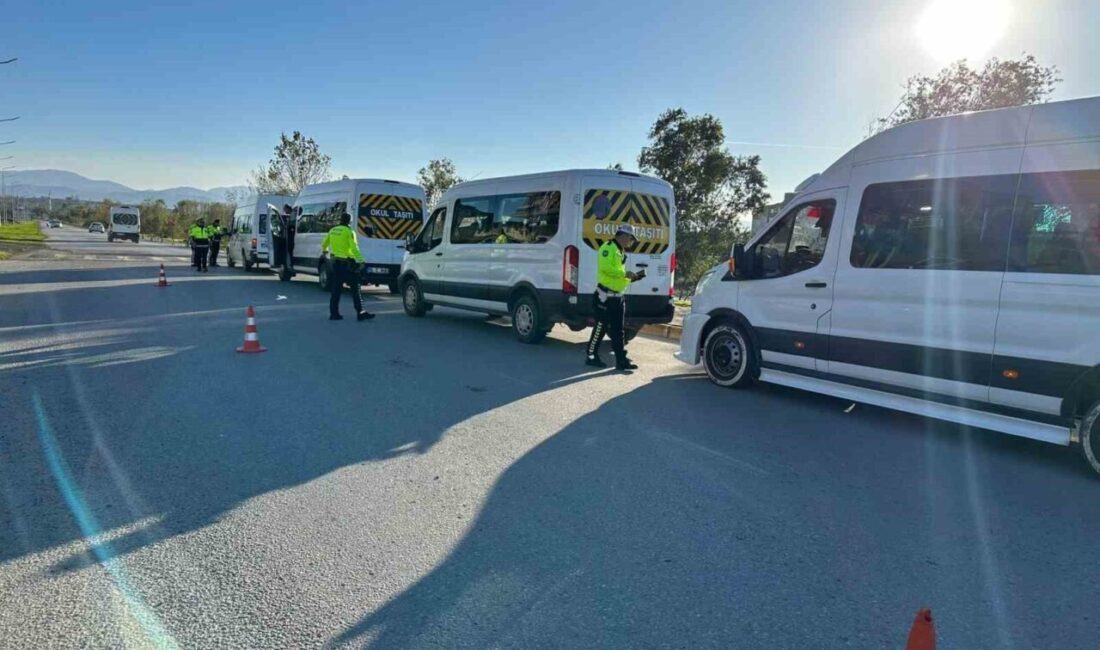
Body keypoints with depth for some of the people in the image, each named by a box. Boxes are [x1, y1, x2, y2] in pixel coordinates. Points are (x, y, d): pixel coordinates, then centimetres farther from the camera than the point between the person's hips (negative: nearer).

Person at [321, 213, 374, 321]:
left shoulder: (332, 230, 10)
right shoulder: (349, 232, -11)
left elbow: (324, 244, 24)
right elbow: (354, 248, -21)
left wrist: (324, 251, 44)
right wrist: (360, 260, -23)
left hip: (336, 262, 7)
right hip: (347, 264, -7)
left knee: (336, 289, 12)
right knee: (355, 289, -4)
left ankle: (334, 313, 13)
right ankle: (360, 313, -5)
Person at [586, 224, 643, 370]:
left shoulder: (620, 252, 19)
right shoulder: (608, 248, -11)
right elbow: (606, 267, -26)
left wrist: (634, 277, 11)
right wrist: (624, 273, -22)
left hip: (618, 297, 9)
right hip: (605, 296, -9)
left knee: (617, 330, 8)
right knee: (601, 327, -2)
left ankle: (621, 360, 10)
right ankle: (591, 357, 10)